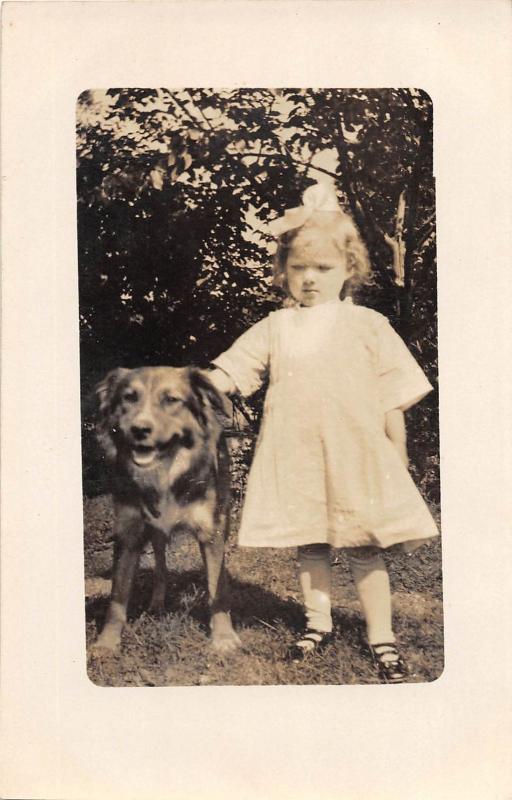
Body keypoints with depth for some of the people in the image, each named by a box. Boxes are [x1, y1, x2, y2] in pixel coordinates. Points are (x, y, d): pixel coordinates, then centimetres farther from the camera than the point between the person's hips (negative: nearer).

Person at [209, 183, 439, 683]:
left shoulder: (367, 325, 0)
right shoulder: (275, 328, 6)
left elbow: (393, 399, 3)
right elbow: (228, 374, 5)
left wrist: (399, 461, 3)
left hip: (356, 458, -2)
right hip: (296, 462, 3)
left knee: (364, 550, 4)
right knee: (309, 547, 12)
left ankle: (381, 638, 18)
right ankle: (318, 624, 31)